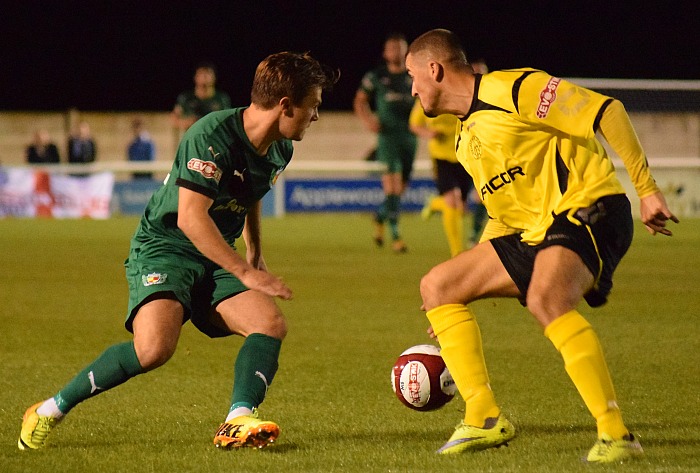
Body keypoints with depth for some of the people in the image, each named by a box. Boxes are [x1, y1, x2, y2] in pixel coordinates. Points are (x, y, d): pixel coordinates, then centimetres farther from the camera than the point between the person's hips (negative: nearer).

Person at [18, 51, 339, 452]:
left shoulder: (280, 151, 5)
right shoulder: (213, 136, -22)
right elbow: (191, 217, -28)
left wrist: (256, 252, 28)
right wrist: (246, 272, -29)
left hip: (218, 259, 8)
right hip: (165, 247, -8)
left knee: (272, 324, -18)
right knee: (154, 348, -29)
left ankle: (238, 423, -29)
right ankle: (51, 411, -12)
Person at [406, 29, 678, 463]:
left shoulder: (512, 89, -11)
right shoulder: (467, 140, 19)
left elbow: (606, 111, -14)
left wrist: (646, 188, -17)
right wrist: (467, 286, 25)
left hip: (589, 209, -10)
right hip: (532, 232, 10)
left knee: (545, 299, -36)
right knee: (437, 286, 6)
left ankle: (616, 435, -34)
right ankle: (485, 418, 0)